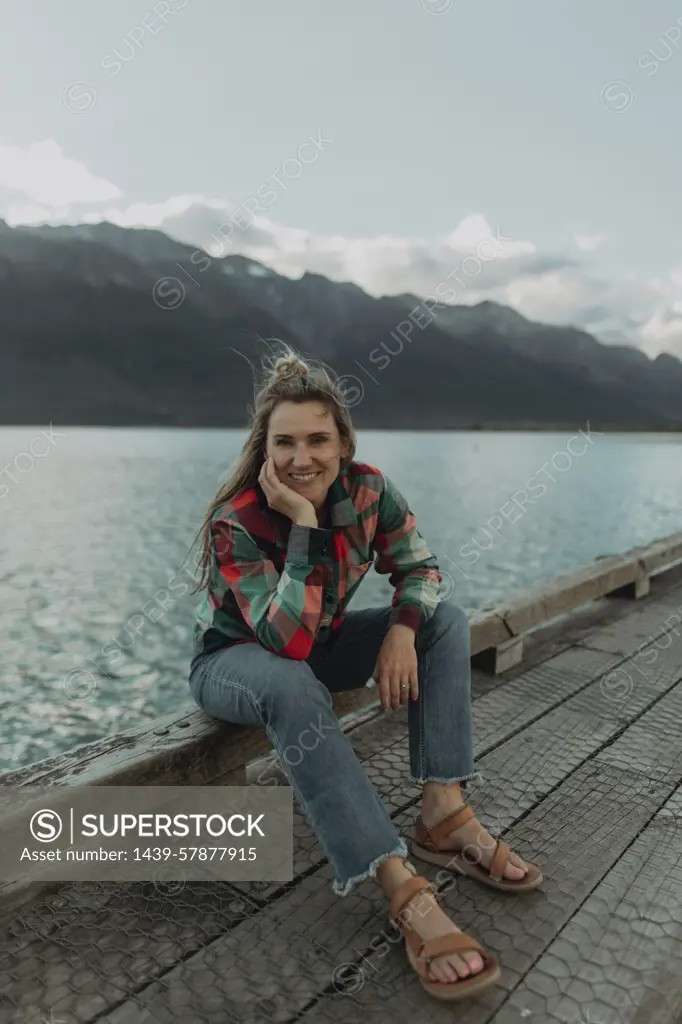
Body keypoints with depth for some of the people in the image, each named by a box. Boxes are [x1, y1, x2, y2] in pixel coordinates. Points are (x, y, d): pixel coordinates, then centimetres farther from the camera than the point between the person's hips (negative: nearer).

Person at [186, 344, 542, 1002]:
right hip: (233, 659, -5)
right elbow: (287, 642, -37)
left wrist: (403, 629, -23)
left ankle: (443, 816, -17)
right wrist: (303, 525, -41)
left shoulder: (367, 489, -16)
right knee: (294, 687, -40)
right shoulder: (236, 522, -29)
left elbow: (418, 567, -3)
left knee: (445, 620, -10)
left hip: (318, 644, 5)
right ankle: (406, 894, -37)